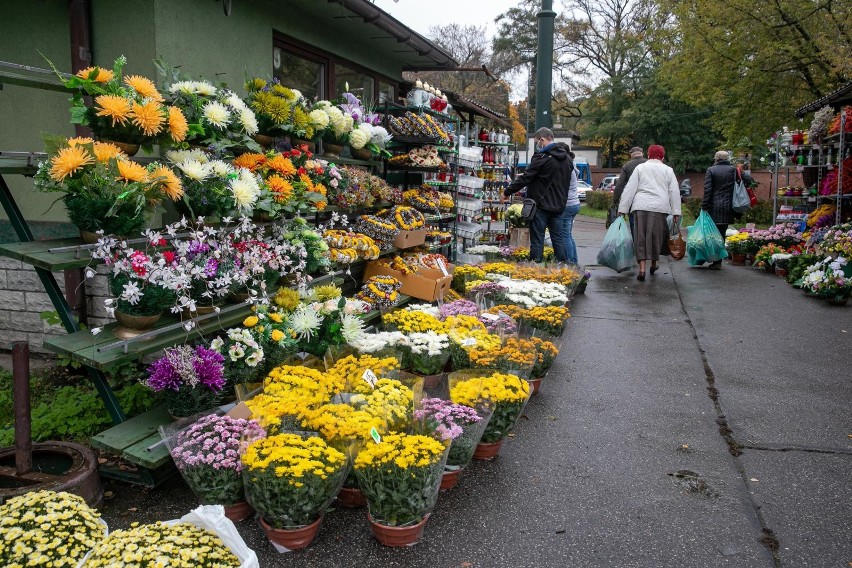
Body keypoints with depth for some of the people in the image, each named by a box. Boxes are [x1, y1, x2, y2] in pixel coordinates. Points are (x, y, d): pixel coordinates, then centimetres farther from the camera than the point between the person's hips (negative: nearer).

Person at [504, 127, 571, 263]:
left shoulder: (542, 158, -14)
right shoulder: (567, 159, 11)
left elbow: (525, 178, -13)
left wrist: (507, 192, -4)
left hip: (541, 206, -7)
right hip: (559, 206, 7)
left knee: (537, 240, -1)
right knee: (558, 238, 12)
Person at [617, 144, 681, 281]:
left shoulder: (640, 168, 12)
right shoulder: (668, 170, 14)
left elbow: (629, 189, 6)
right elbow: (674, 192, 9)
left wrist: (622, 208, 5)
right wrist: (676, 212, 8)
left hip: (641, 206, 0)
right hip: (660, 207, 0)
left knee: (640, 237, 0)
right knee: (656, 236, 12)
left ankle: (642, 269, -7)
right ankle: (654, 264, 26)